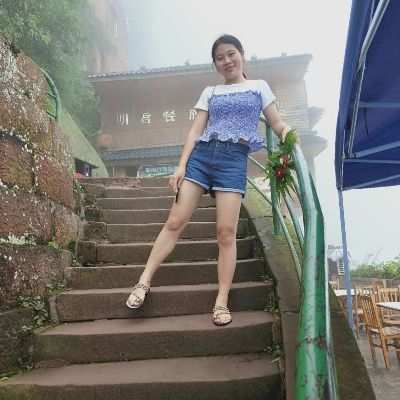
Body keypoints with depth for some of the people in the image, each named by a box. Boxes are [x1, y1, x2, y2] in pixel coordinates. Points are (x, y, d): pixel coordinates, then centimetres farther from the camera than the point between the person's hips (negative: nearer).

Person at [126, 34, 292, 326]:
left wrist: (286, 133, -13)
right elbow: (195, 130, 11)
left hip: (234, 158, -2)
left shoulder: (259, 87, 18)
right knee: (175, 222, -5)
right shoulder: (210, 92, 20)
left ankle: (222, 301, -3)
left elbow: (277, 123, 12)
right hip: (201, 154, 2)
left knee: (226, 231, -11)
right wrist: (181, 164, -1)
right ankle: (144, 282, 3)